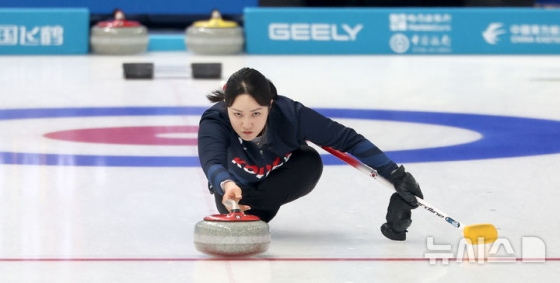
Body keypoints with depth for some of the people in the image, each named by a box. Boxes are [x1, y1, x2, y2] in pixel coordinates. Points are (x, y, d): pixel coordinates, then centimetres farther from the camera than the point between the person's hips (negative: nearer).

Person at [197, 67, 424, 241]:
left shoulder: (290, 114, -37)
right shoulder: (214, 122, -39)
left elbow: (349, 140, -29)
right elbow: (212, 163, -57)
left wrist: (395, 175, -33)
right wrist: (226, 185, -80)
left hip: (282, 180, -2)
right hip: (239, 183, 2)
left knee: (310, 162, -30)